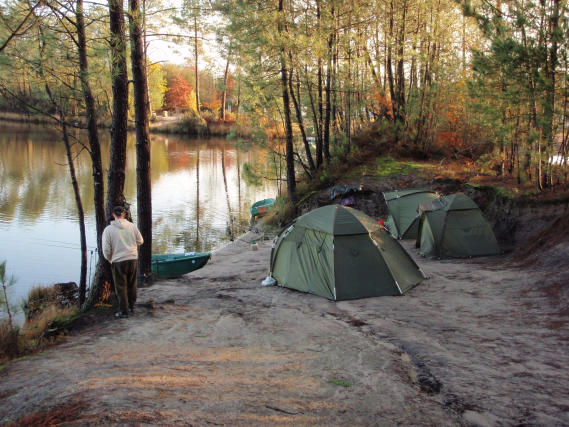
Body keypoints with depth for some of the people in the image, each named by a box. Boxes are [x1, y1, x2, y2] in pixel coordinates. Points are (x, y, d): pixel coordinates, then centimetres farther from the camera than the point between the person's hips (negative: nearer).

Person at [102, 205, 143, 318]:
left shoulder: (108, 229, -8)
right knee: (132, 284, 18)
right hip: (133, 259, 3)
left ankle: (124, 311, 9)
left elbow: (106, 250, -7)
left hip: (118, 262, -3)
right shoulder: (132, 226, -1)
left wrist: (110, 259, 11)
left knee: (121, 287, 6)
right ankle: (131, 306, 29)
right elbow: (140, 241, 7)